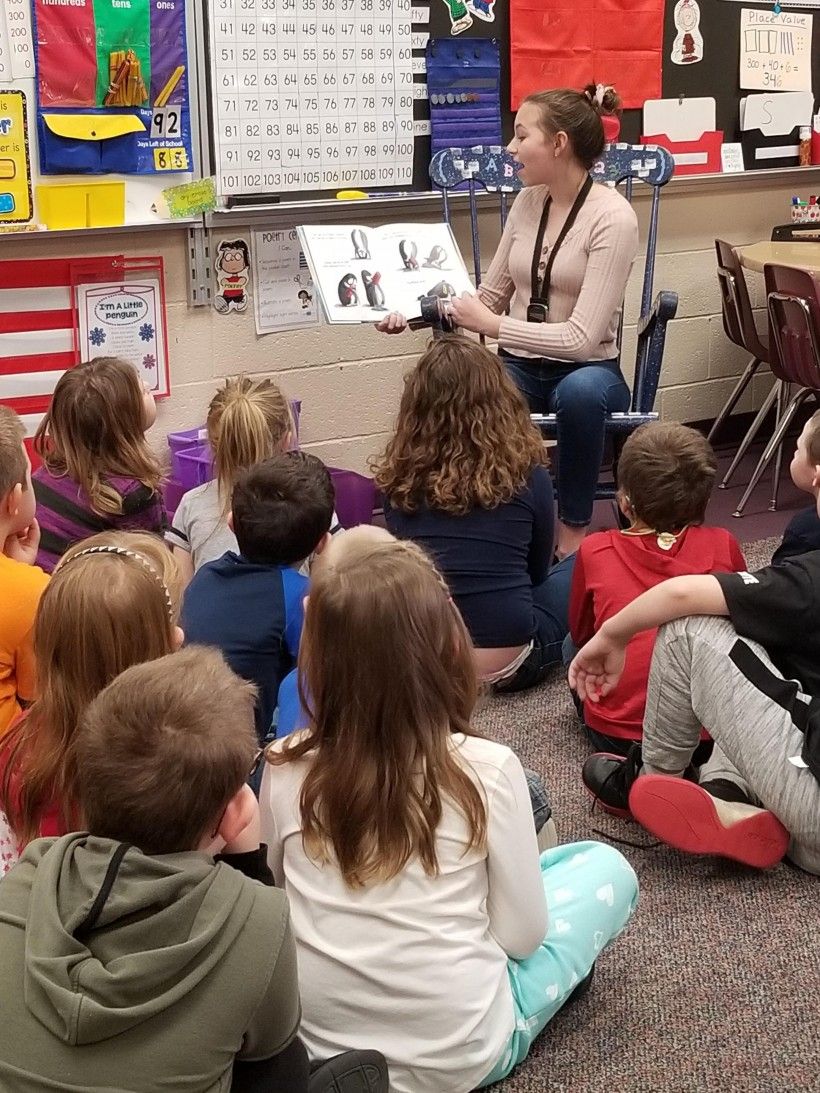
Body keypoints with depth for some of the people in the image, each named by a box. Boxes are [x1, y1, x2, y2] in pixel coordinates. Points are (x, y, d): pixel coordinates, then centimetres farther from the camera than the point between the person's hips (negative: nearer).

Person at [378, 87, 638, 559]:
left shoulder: (612, 217, -14)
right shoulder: (528, 202, 6)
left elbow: (581, 339, -21)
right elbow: (490, 296, 15)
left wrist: (492, 326, -25)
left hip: (586, 370, -4)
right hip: (519, 366, 4)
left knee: (579, 391, -41)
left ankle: (575, 529, -19)